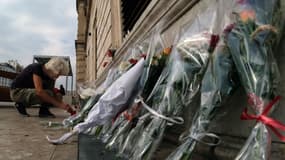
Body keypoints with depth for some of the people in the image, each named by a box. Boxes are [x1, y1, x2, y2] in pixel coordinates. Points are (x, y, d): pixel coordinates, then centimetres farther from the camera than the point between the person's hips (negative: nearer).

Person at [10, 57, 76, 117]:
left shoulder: (50, 76, -1)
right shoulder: (37, 68, -24)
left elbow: (53, 93, 3)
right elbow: (39, 91, -33)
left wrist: (66, 107, -12)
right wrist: (59, 104, -33)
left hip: (29, 92, 7)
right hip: (17, 92, -7)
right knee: (48, 93, -29)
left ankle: (44, 110, -5)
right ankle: (21, 105, -10)